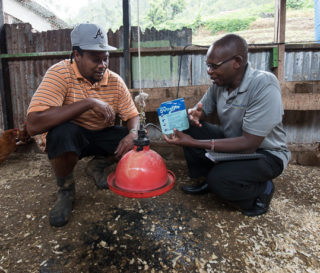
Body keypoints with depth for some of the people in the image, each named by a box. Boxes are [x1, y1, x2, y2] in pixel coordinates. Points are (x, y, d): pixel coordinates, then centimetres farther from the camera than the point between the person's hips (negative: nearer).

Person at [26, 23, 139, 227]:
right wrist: (89, 103, -36)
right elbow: (34, 124, -34)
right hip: (70, 136, -4)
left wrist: (132, 134, -30)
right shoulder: (61, 73, -22)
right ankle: (65, 190, -5)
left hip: (103, 135, 4)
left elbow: (133, 116, -4)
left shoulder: (115, 81, -9)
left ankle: (98, 166, 14)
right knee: (62, 132, -37)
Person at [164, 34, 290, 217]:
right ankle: (206, 181, 7)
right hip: (232, 140, 7)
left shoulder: (264, 85, -28)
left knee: (220, 179, -31)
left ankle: (262, 190, 1)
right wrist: (193, 114, -20)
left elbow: (248, 145, -32)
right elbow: (201, 109, 7)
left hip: (266, 153, -6)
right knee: (188, 128, -6)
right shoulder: (220, 83, -8)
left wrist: (194, 143, -34)